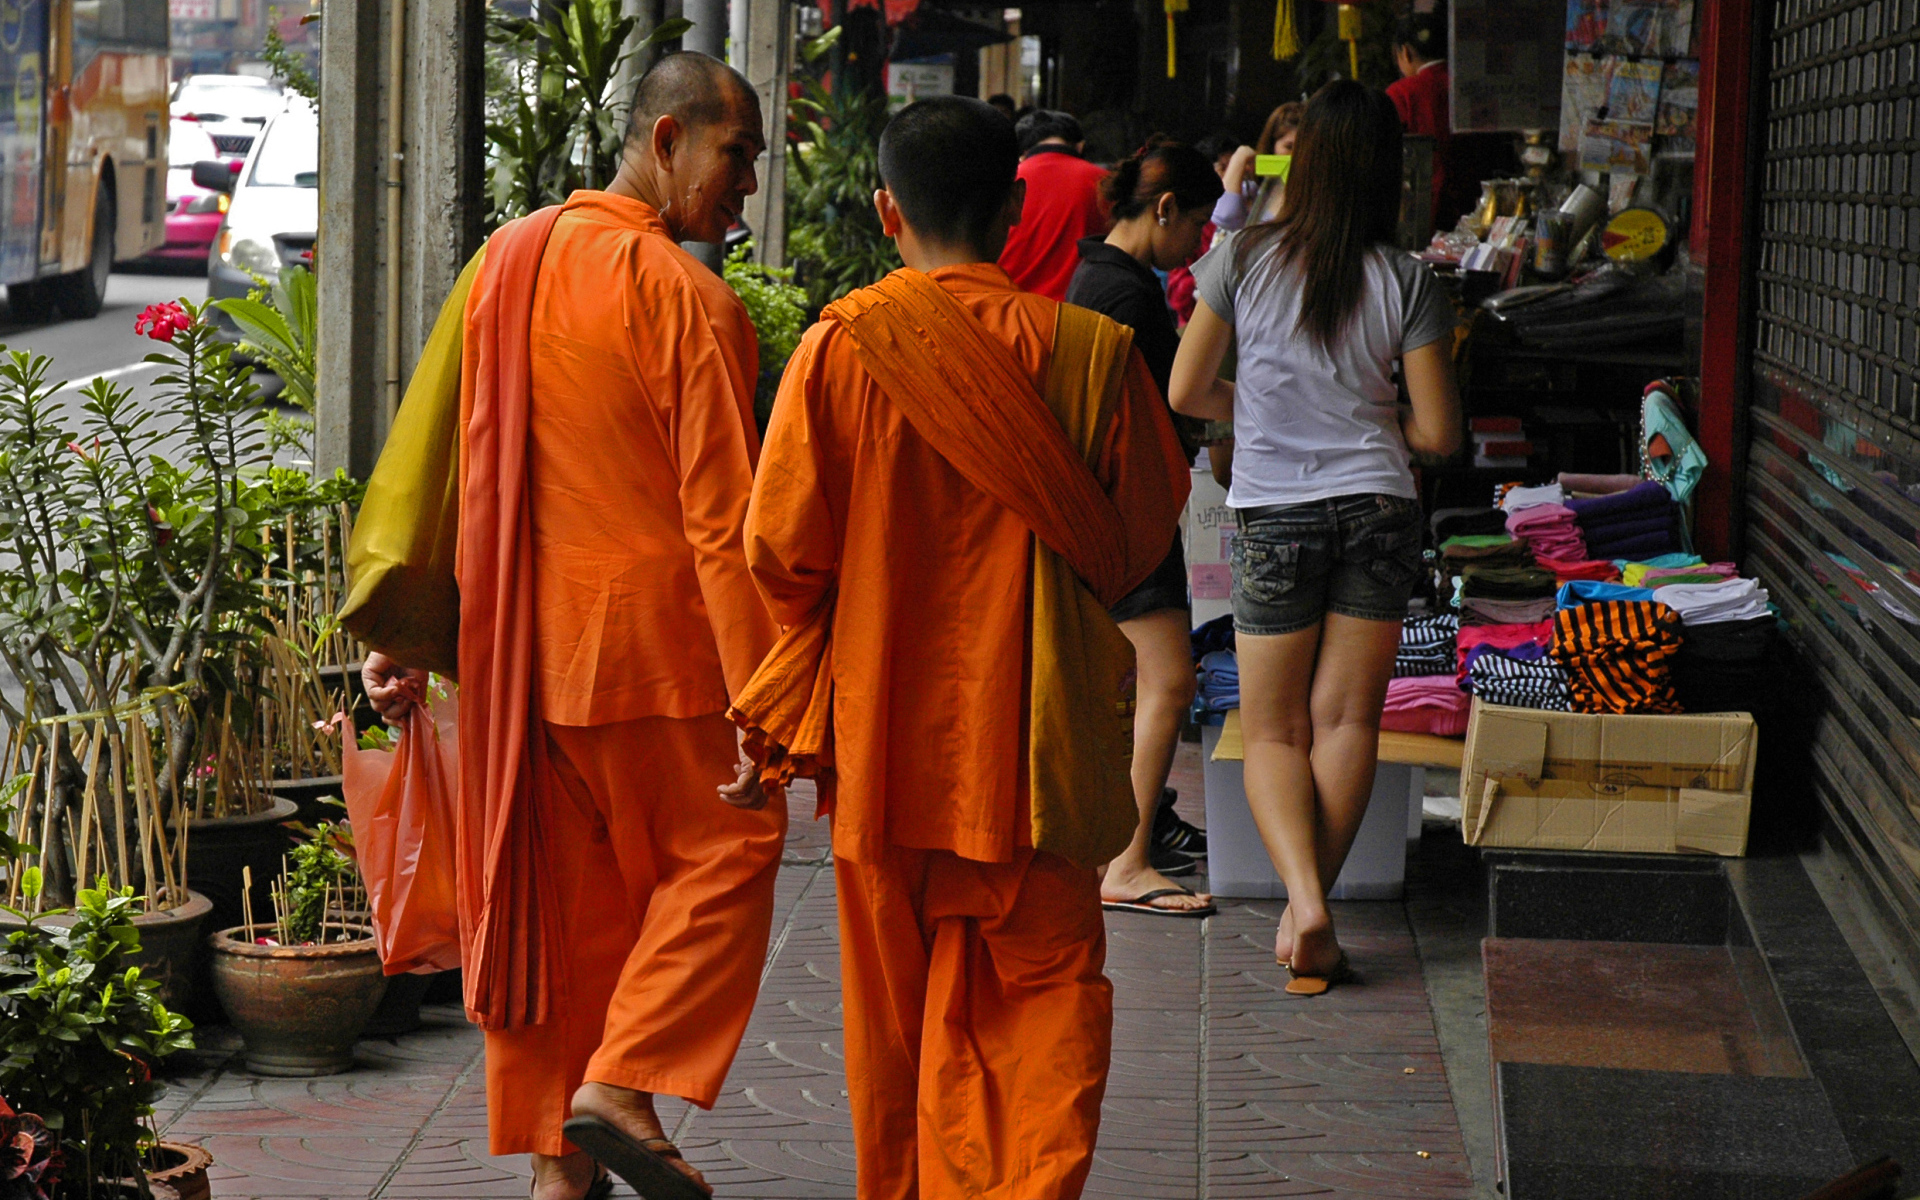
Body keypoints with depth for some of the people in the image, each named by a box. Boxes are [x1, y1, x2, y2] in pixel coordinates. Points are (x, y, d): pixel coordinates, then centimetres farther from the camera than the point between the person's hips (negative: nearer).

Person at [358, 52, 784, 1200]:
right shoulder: (691, 301, -15)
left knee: (549, 884, 12)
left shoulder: (506, 262, 6)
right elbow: (721, 521, -17)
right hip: (646, 640, -6)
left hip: (513, 643, 6)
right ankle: (620, 1082, -3)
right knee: (726, 846, 11)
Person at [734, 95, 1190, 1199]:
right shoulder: (1089, 350, -7)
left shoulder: (843, 345, -9)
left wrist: (806, 666, 12)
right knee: (1049, 985, 7)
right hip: (1034, 733, 0)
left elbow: (782, 547, -8)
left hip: (885, 734, 1)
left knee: (898, 995, 15)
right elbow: (1143, 537, 3)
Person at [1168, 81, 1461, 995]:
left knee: (1273, 730, 9)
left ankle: (1303, 896, -13)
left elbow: (1186, 393, 0)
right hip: (1377, 507, 0)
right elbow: (1437, 433, -2)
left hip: (1271, 515, 0)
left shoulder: (1243, 258, -6)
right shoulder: (1406, 282, -5)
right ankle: (1310, 917, 4)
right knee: (1347, 718, 8)